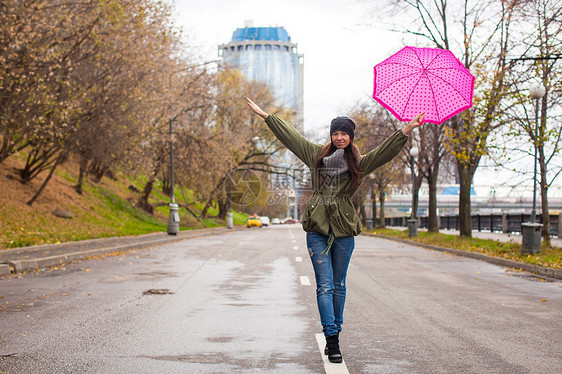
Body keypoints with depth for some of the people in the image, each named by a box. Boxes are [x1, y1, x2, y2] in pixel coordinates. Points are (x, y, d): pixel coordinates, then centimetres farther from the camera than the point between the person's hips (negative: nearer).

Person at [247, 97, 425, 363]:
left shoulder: (358, 163, 6)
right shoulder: (317, 154, 10)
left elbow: (385, 151, -6)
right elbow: (290, 135, 14)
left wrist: (407, 130, -18)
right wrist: (265, 116, 17)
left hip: (344, 229, 0)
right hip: (317, 228, 0)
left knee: (339, 285, 8)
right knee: (324, 285, -5)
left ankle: (335, 333, 21)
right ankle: (331, 338, -7)